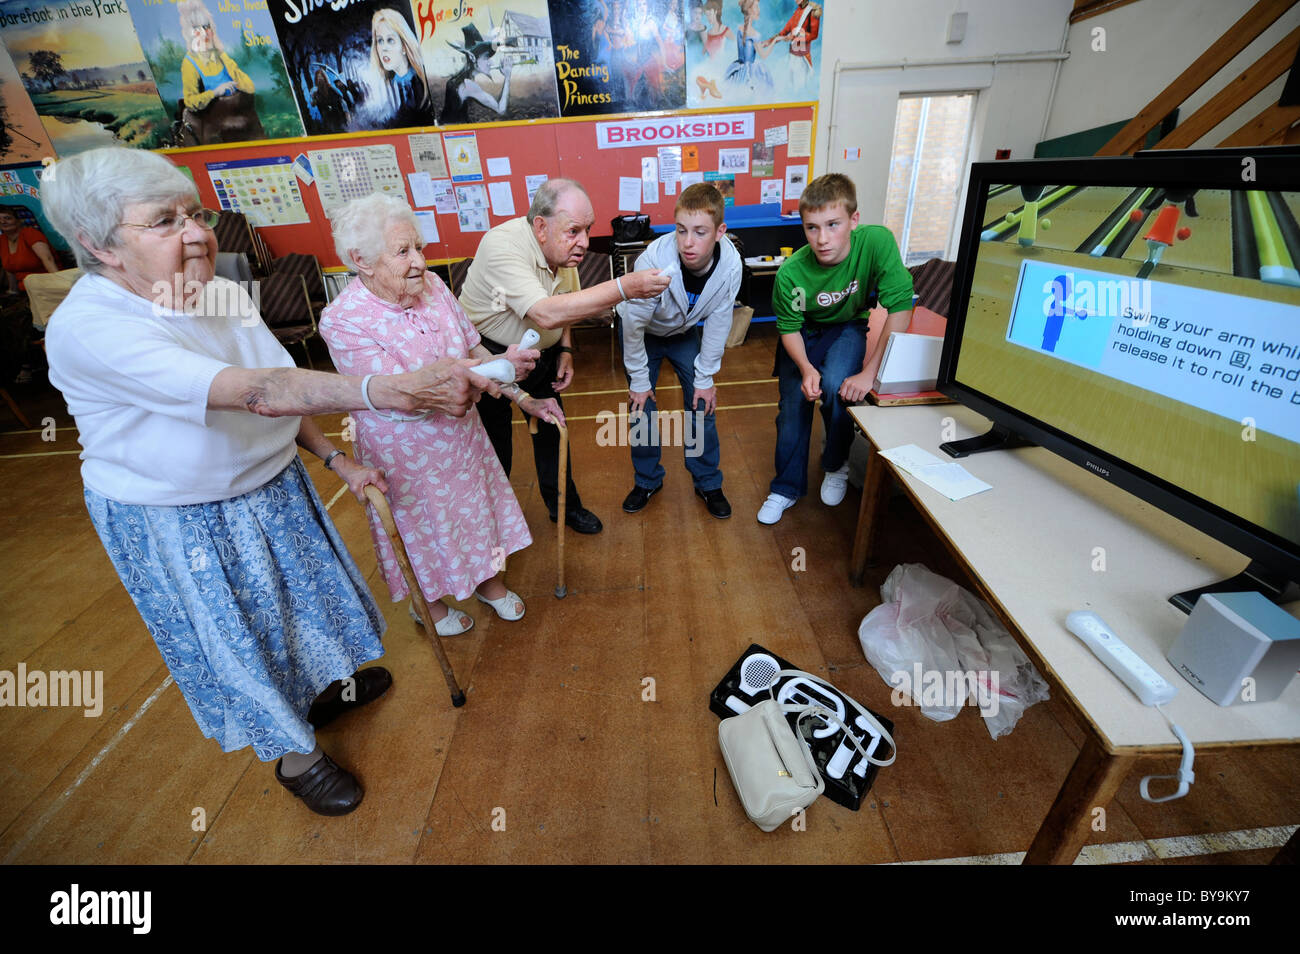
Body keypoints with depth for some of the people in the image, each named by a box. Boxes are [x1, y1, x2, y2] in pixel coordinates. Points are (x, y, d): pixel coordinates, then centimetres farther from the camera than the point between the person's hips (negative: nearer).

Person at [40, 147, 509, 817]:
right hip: (181, 526, -6)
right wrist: (391, 390, -55)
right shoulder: (89, 329, -30)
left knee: (306, 592, 24)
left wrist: (336, 459, -7)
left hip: (272, 487, 6)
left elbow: (284, 394, 1)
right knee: (236, 637, 13)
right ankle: (291, 754, 39)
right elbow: (253, 390, -44)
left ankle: (324, 690, 53)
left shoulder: (223, 296, -8)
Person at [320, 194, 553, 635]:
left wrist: (523, 398, -1)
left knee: (476, 507, 21)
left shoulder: (431, 285, -9)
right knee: (423, 530, 18)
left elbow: (475, 350, 1)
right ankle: (431, 602, 48)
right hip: (406, 454, -4)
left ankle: (488, 579, 49)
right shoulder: (342, 321, -25)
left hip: (460, 434, 5)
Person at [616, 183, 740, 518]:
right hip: (644, 332, -2)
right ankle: (648, 480, 21)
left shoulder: (730, 264, -29)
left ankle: (708, 483, 18)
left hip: (686, 332, 2)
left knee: (702, 403, -1)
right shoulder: (654, 260, -37)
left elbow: (717, 324, -15)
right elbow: (633, 323, -25)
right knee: (641, 406, -2)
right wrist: (639, 381, -17)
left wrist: (705, 378, -10)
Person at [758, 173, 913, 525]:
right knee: (793, 407, -4)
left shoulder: (876, 241, -31)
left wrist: (870, 371, -31)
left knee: (836, 386, -28)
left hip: (847, 327, -1)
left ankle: (836, 464, 3)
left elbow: (900, 308, -27)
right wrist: (806, 368, -32)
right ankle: (787, 488, 20)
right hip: (804, 333, 1)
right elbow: (789, 328, -13)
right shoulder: (791, 272, -28)